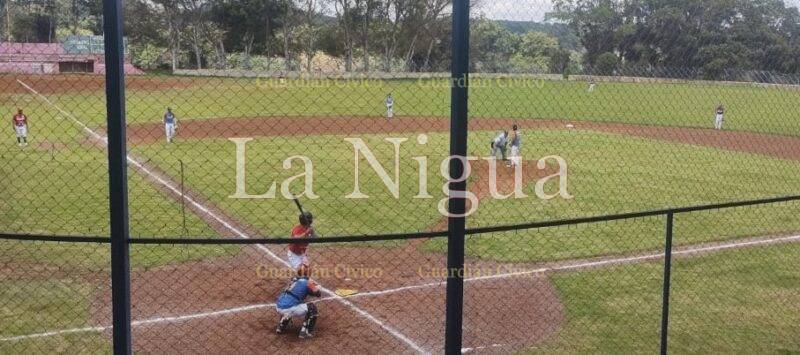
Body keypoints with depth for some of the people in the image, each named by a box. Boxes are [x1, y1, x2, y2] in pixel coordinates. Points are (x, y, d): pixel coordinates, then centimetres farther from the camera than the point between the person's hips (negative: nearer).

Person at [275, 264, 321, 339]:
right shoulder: (307, 282, -1)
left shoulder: (294, 279, 20)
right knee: (312, 308, 5)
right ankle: (305, 332, 0)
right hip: (288, 309, -8)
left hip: (278, 307, 8)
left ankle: (281, 326, 37)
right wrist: (314, 284, 25)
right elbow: (318, 293, 9)